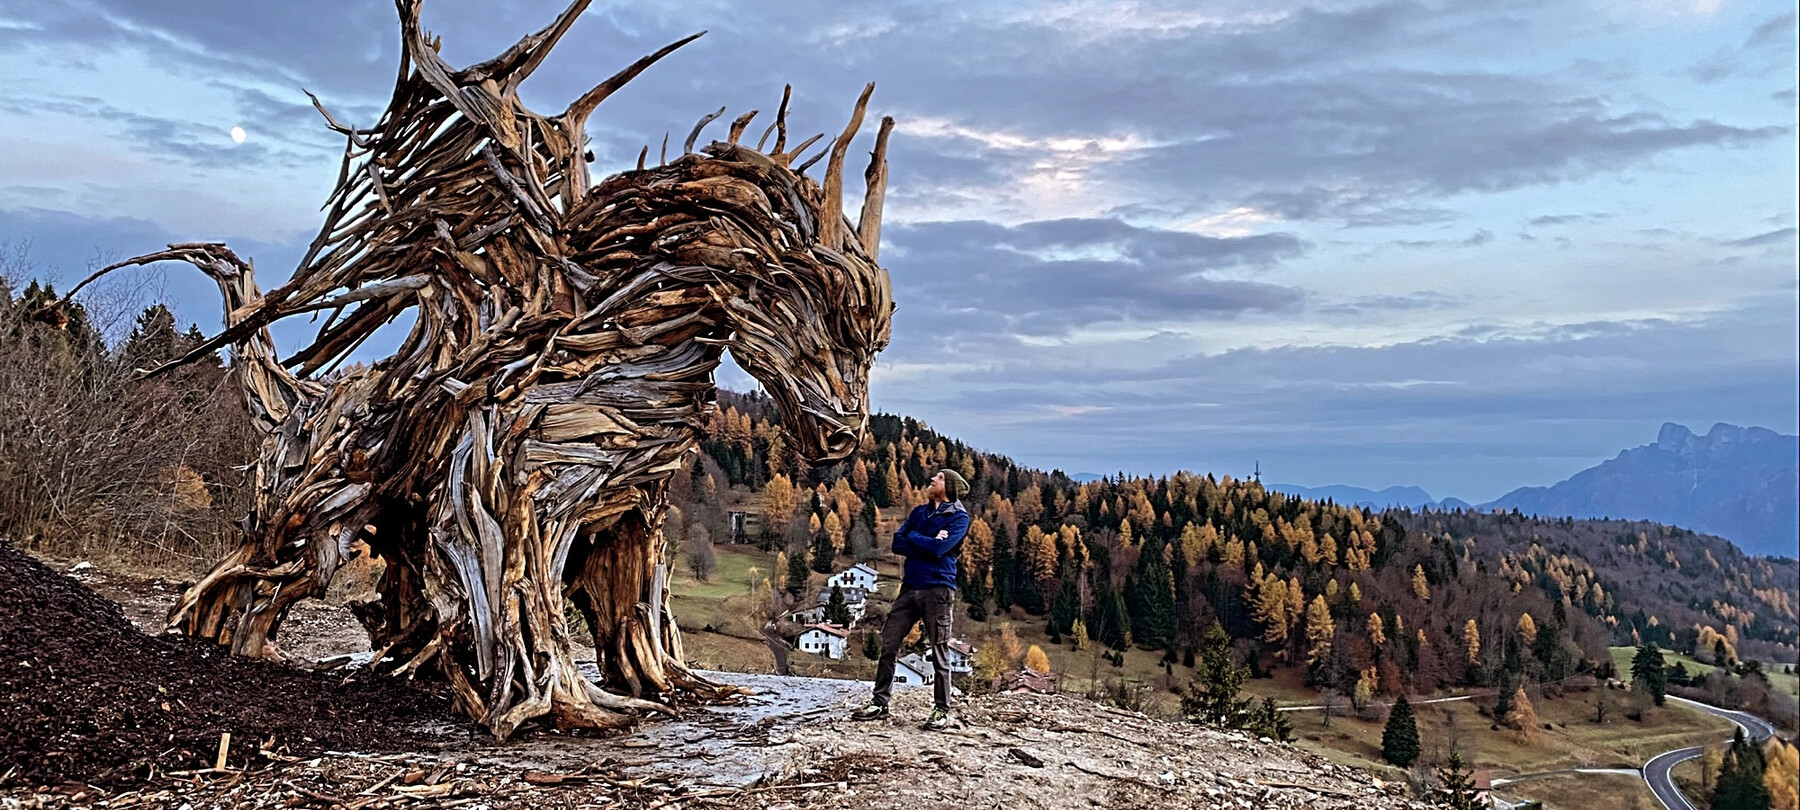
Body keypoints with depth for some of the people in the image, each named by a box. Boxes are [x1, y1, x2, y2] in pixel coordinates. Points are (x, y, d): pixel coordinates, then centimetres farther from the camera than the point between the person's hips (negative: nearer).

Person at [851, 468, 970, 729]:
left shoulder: (959, 516, -2)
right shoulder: (919, 512, 17)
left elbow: (939, 548, -17)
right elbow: (897, 543, 7)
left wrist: (913, 537, -1)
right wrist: (928, 544, -7)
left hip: (938, 590, -6)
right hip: (910, 588, 6)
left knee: (939, 653, 0)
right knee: (888, 645, 4)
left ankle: (942, 711, 9)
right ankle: (879, 703, 12)